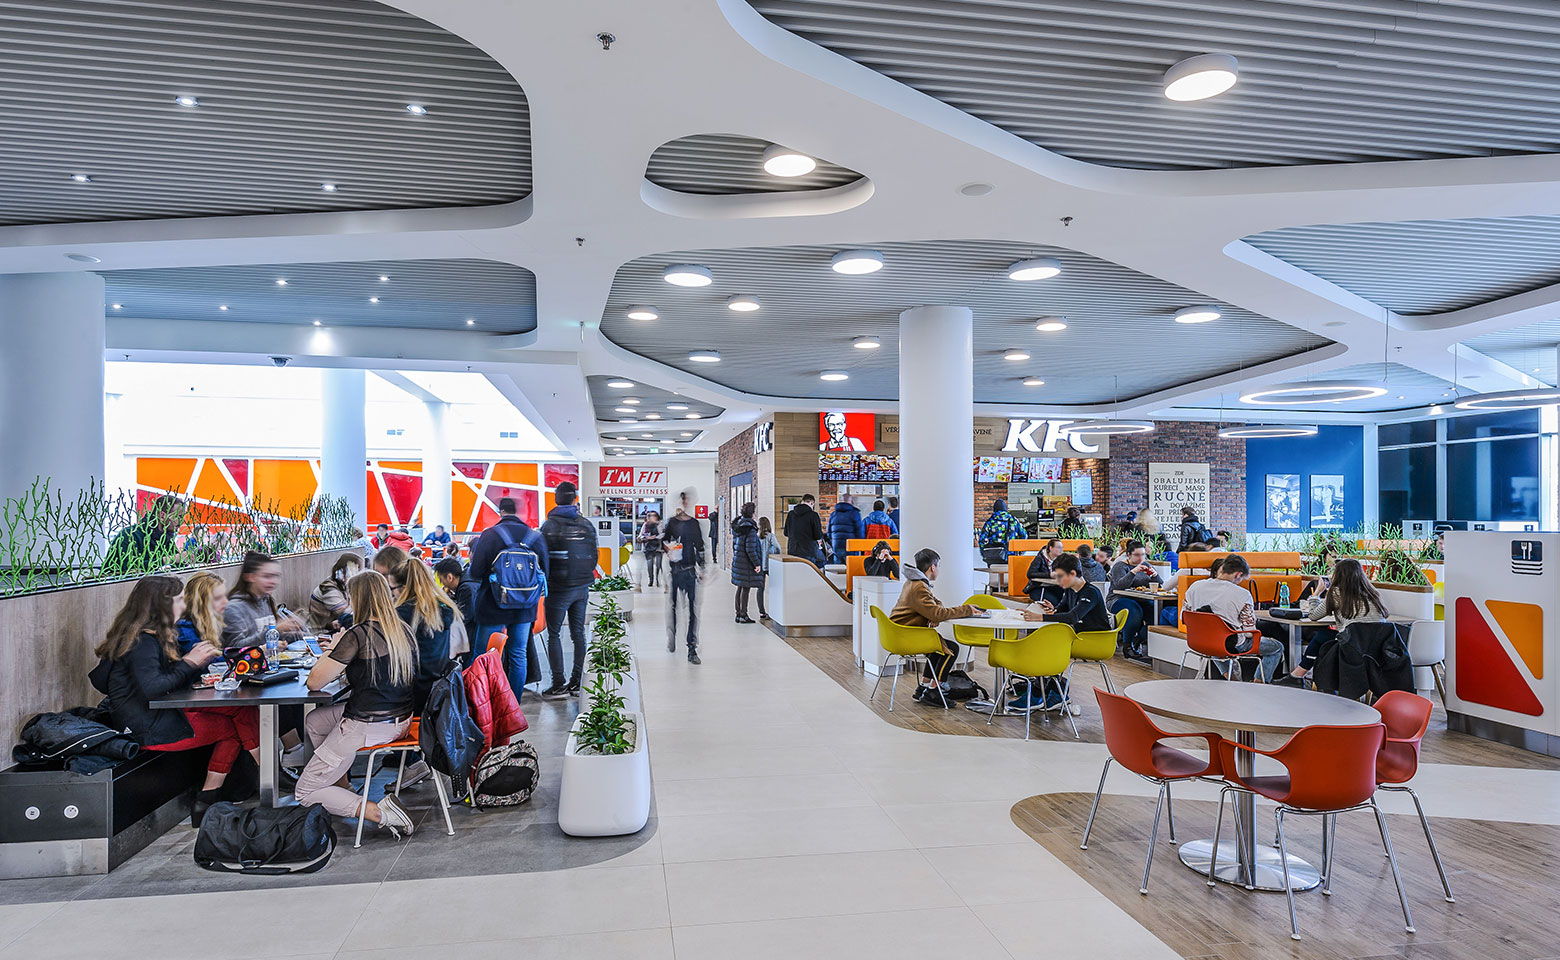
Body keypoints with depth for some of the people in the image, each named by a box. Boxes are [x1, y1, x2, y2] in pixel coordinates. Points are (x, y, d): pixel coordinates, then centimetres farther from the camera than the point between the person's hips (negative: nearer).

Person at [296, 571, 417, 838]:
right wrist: (348, 666, 13)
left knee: (306, 792, 9)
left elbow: (314, 682, -14)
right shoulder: (404, 631, 2)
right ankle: (342, 788, 28)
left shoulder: (358, 635, -20)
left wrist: (331, 649, 1)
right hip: (401, 719, 8)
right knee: (314, 720, 30)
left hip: (368, 726, -8)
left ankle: (380, 812, -7)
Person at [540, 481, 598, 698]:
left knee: (554, 635, 2)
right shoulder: (587, 525, 3)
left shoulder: (549, 526, -9)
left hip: (558, 588, -4)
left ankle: (558, 684, 0)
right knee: (578, 633, 10)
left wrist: (544, 582, 5)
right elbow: (594, 557, 9)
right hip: (582, 587, 5)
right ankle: (577, 682, 14)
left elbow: (543, 558, -8)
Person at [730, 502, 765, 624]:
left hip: (738, 562, 8)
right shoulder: (750, 528, -20)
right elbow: (750, 549, -22)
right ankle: (743, 615, 4)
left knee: (740, 588, 14)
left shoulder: (737, 526, 7)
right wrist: (757, 564, -16)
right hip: (747, 564, -8)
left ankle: (738, 614, 20)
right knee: (745, 589, -1)